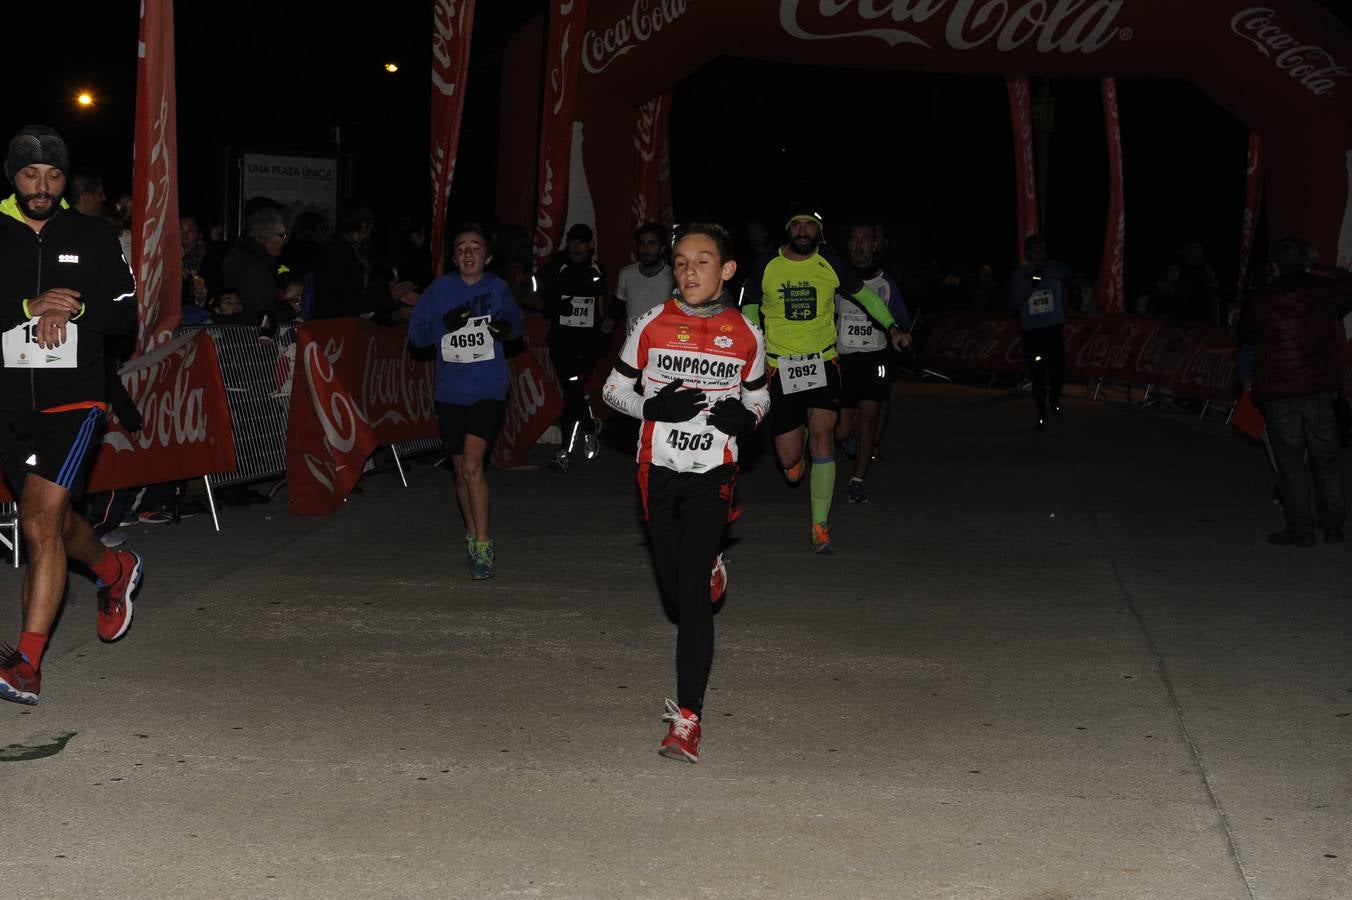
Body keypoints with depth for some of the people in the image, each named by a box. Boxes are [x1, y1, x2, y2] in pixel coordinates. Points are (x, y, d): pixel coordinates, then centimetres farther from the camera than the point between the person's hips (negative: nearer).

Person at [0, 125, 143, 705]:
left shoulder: (92, 238, 5)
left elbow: (127, 315, 5)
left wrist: (74, 308, -11)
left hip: (74, 399, -3)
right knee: (53, 520, 18)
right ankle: (115, 570, 50)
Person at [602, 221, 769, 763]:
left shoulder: (746, 336, 0)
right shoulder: (653, 326, 0)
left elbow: (759, 398, 15)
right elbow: (614, 389, 7)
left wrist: (744, 416, -9)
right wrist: (654, 405, -13)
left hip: (711, 475, -2)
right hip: (658, 471, 2)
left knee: (692, 596, -13)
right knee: (674, 596, 12)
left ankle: (687, 718, -11)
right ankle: (708, 572, 52)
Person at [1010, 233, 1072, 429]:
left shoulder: (1054, 268, 2)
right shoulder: (1019, 275, 1)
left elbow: (1066, 271, -21)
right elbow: (1015, 303, -6)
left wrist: (1044, 270, -25)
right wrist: (1032, 284, -16)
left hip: (1054, 328, 0)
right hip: (1031, 331, 0)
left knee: (1058, 371, -7)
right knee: (1037, 375, 3)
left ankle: (1054, 399, 26)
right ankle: (1041, 415, 19)